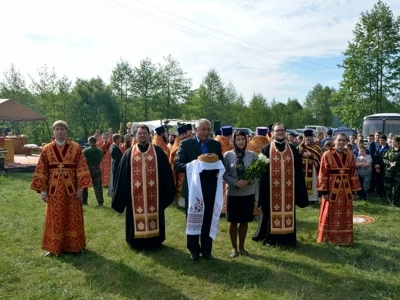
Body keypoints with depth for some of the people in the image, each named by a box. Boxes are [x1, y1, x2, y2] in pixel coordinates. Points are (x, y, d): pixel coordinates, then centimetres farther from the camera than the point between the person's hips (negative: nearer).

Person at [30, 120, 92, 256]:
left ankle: (74, 245, 20)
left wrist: (80, 188, -9)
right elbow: (41, 171, 2)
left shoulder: (76, 148, -2)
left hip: (71, 188, -1)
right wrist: (42, 190, -2)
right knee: (54, 219, 8)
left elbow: (81, 168, -4)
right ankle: (54, 247, 20)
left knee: (73, 217, 7)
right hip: (54, 189, 1)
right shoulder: (46, 149, 2)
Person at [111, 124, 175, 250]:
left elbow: (165, 173, 2)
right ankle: (137, 242, 22)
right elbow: (122, 175, 5)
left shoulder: (158, 152, 3)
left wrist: (167, 191, -2)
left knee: (153, 215, 8)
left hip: (153, 193, 0)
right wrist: (120, 195, 1)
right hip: (135, 194, 1)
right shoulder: (129, 153, 6)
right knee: (137, 217, 6)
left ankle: (154, 241, 23)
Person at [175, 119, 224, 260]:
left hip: (210, 189, 2)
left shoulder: (216, 144, 5)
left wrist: (215, 166, -18)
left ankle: (206, 250, 27)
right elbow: (178, 165, -12)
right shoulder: (185, 144, -4)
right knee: (192, 221, 11)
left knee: (208, 221, 12)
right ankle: (194, 250, 26)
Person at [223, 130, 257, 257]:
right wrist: (236, 183, -19)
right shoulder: (228, 155, -5)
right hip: (233, 192, -1)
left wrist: (249, 181, -17)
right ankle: (234, 248, 23)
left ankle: (242, 247, 27)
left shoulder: (252, 155, -1)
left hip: (248, 193, 1)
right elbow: (224, 174, -5)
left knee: (244, 221, 11)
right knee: (233, 221, 8)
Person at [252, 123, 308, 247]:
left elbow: (298, 170, 8)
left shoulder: (293, 150, 9)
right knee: (272, 212, 4)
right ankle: (271, 238, 17)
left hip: (288, 189, 3)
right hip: (272, 188, -2)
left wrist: (299, 189, 3)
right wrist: (263, 189, -9)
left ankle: (288, 238, 21)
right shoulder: (266, 150, 0)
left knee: (288, 211, 9)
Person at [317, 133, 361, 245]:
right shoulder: (327, 155, -8)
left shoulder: (350, 155, 4)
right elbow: (323, 174, -8)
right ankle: (329, 236, 18)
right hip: (332, 188, -4)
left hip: (346, 188, 4)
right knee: (330, 214, 5)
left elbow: (353, 173, 8)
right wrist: (324, 191, -12)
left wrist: (353, 189, 5)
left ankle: (344, 237, 24)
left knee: (345, 214, 11)